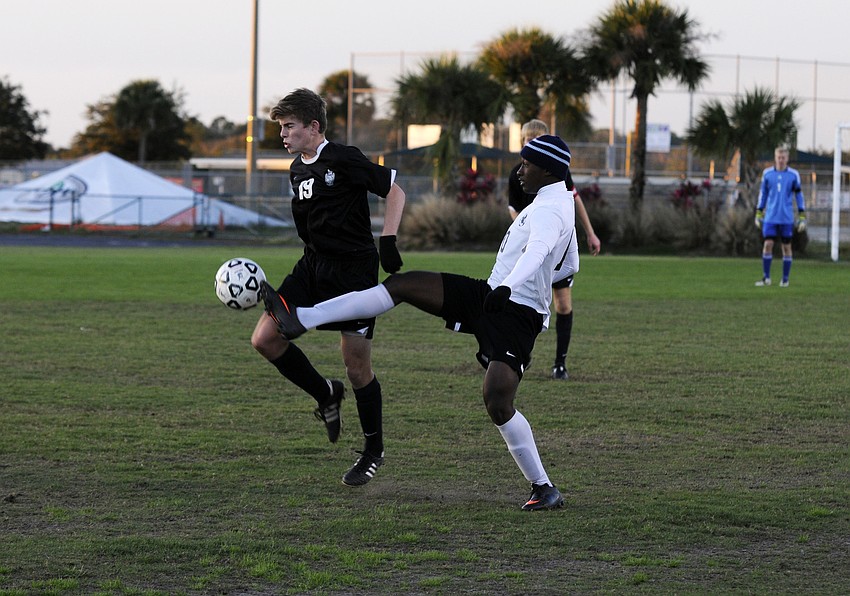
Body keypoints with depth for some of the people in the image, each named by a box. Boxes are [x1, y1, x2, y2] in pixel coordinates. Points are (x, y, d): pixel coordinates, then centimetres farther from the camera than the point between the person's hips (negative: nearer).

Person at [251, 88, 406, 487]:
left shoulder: (344, 161, -14)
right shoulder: (297, 170, 11)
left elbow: (394, 190, -10)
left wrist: (388, 241, -17)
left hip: (353, 270, -8)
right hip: (312, 267, 8)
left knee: (357, 368, -3)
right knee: (264, 338, -6)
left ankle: (373, 451, 16)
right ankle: (326, 395, 15)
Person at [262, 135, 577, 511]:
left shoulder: (548, 211, -17)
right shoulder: (562, 203, 15)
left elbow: (537, 251, -39)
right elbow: (568, 267, 29)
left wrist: (509, 286, -56)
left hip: (514, 315, -10)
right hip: (488, 294, 10)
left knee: (497, 403, -21)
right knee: (401, 285, 0)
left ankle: (544, 489, -5)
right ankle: (301, 319, -3)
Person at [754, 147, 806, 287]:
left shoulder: (794, 175, 1)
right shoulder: (767, 174, 4)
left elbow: (799, 196, 6)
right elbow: (763, 194, 11)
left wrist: (802, 218, 2)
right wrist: (758, 215, 9)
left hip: (787, 218, -1)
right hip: (771, 217, 1)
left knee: (786, 246, 3)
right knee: (768, 244, -6)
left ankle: (785, 279, 11)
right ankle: (766, 277, 2)